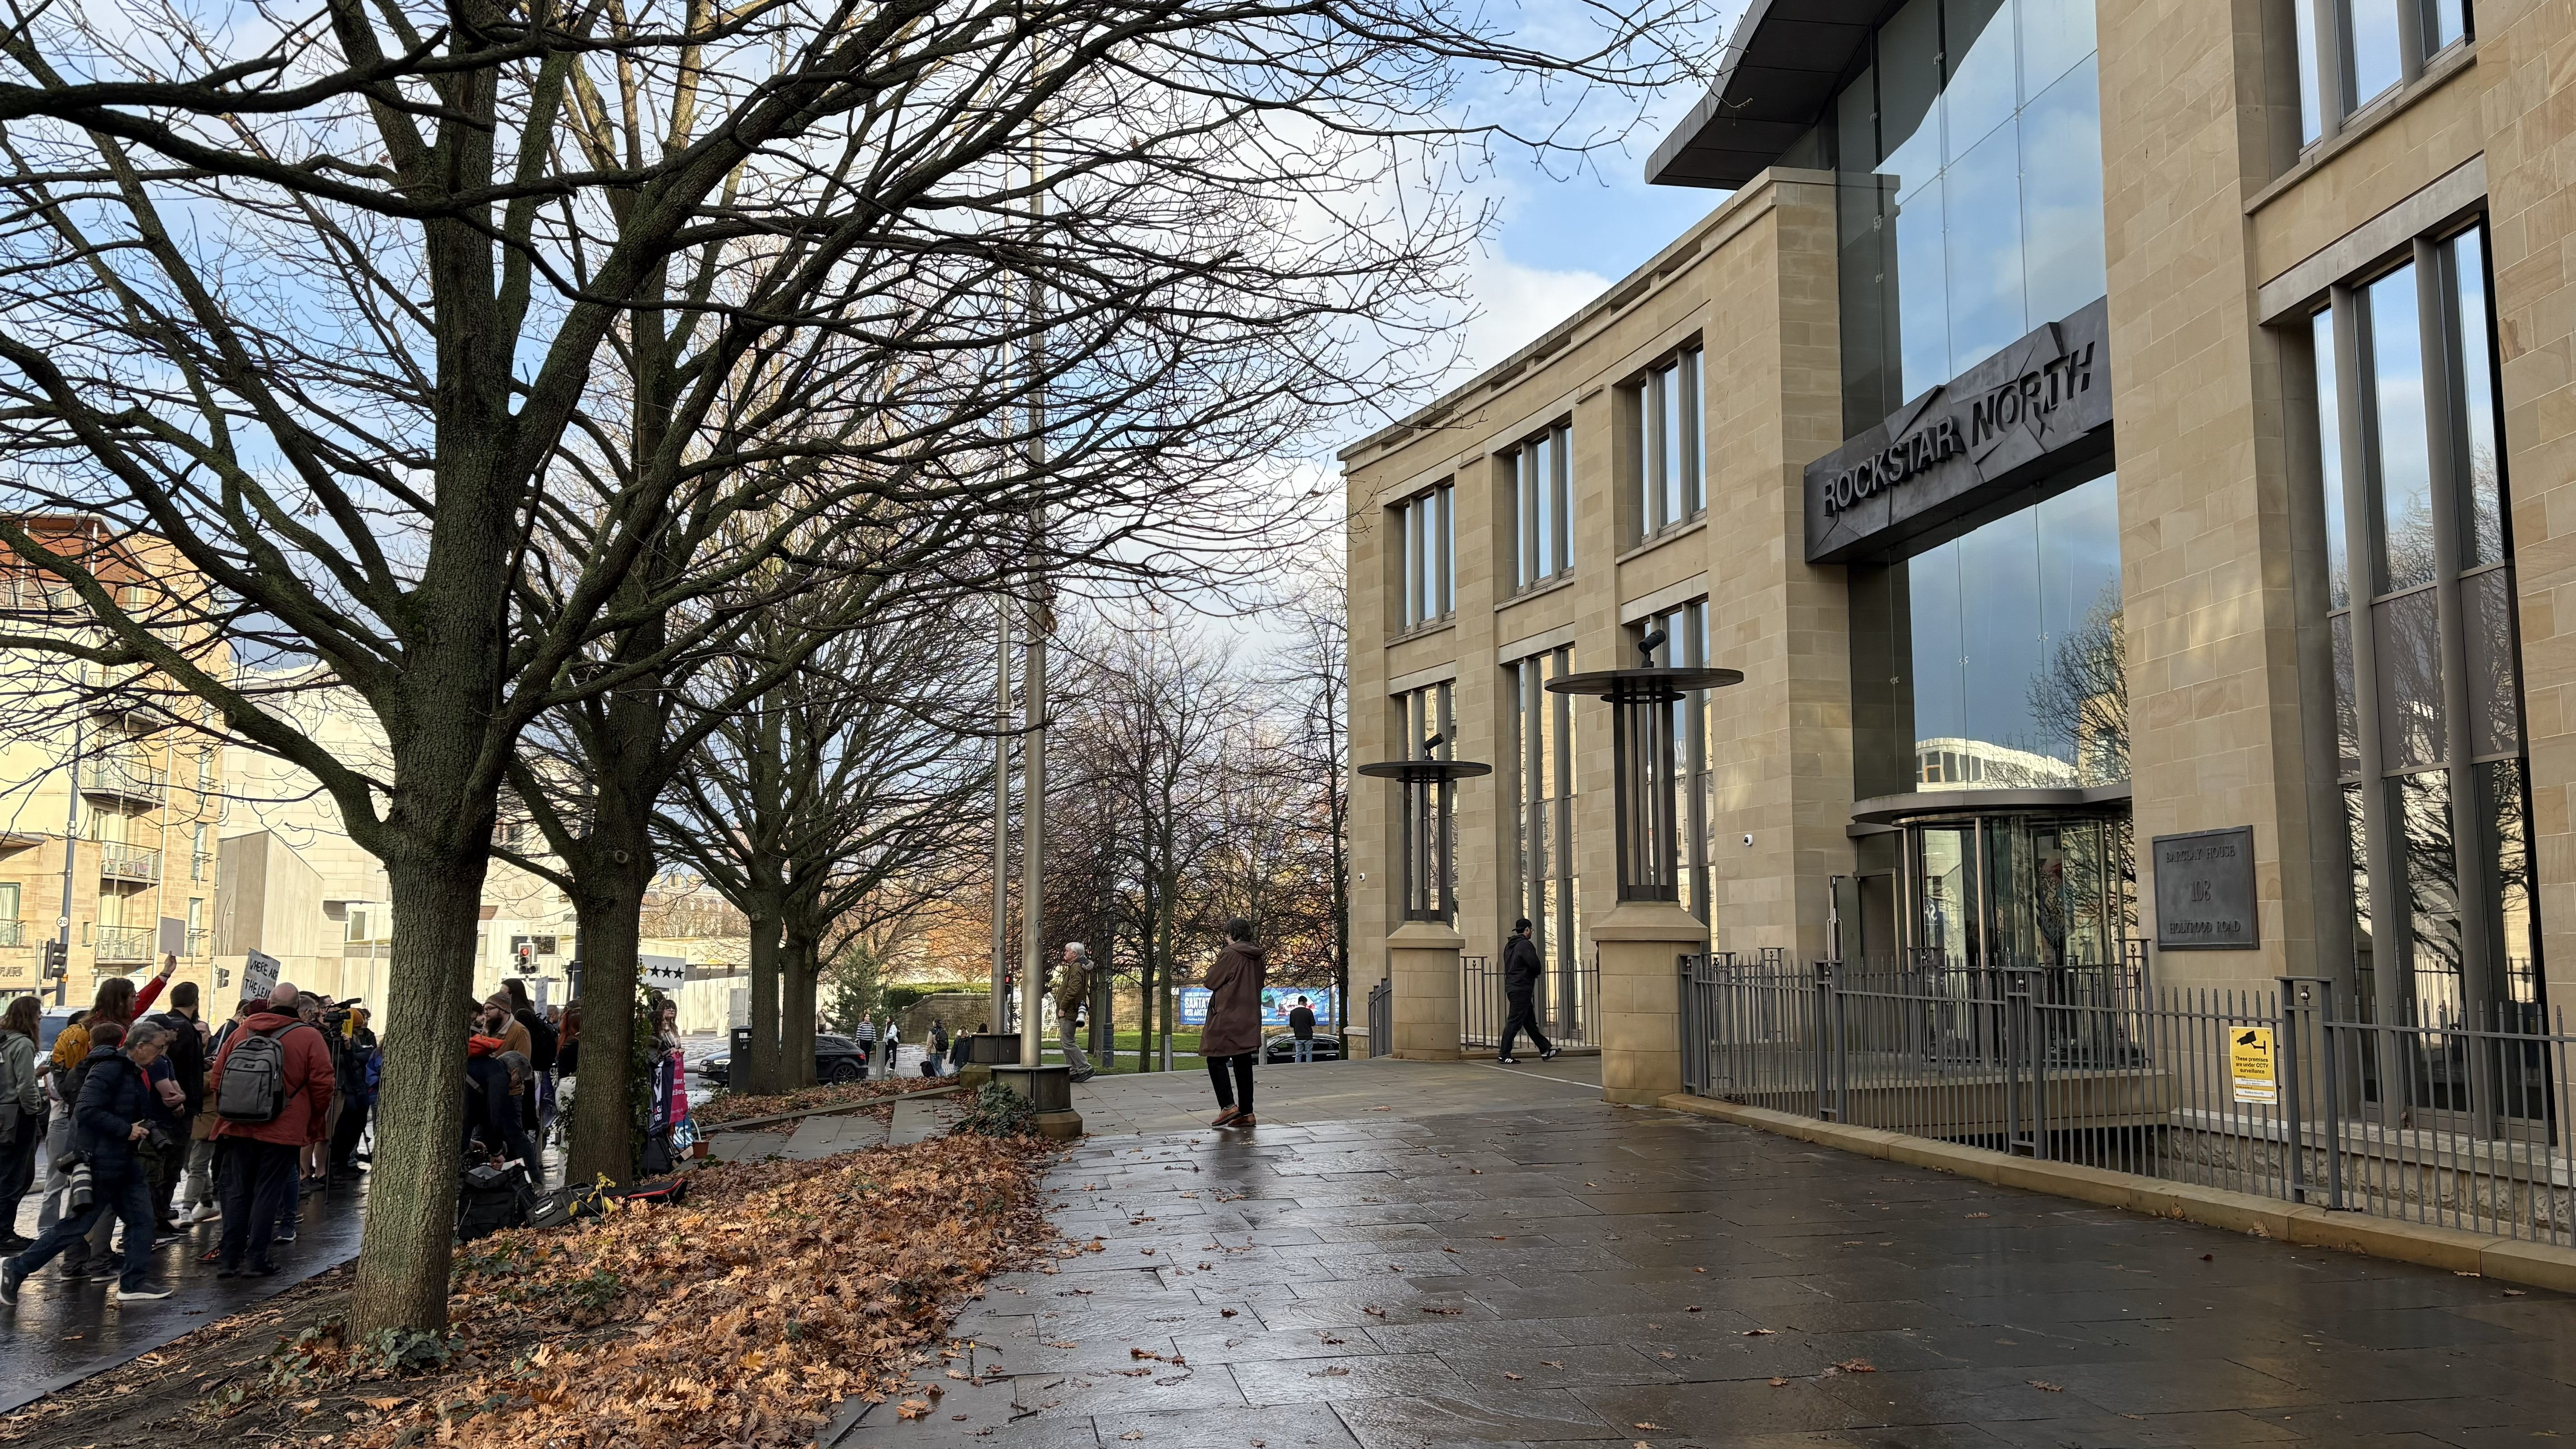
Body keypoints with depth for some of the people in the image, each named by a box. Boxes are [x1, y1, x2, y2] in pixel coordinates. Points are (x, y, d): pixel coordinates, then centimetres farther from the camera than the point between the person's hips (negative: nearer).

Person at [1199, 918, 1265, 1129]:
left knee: (1216, 1060, 0)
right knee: (1243, 1064, 9)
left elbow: (1210, 981, -7)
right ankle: (1246, 1112, 8)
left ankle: (1228, 1105, -11)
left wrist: (1211, 971, 12)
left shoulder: (1229, 954, -12)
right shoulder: (1257, 957, 9)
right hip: (1249, 1020, 7)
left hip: (1227, 1017, -7)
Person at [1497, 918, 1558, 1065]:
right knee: (1515, 1021, -7)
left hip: (1512, 986, 10)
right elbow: (1535, 964, -20)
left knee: (1530, 1021, 14)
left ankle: (1546, 1050, 22)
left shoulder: (1510, 945, 15)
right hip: (1522, 988, -10)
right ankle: (1504, 1055, -7)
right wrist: (1536, 974, 3)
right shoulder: (1525, 944, -13)